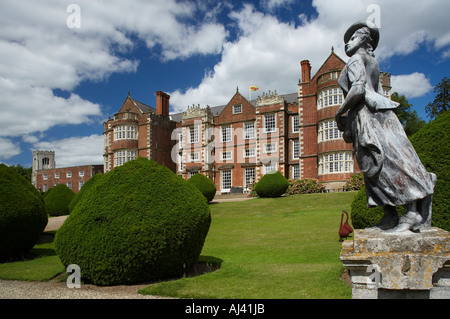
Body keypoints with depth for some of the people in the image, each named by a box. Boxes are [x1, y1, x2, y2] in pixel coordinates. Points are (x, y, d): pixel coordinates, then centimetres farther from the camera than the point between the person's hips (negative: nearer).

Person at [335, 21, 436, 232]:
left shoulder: (356, 59, -1)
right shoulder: (371, 62, 27)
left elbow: (358, 89, -19)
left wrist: (339, 112, -8)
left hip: (366, 115, -10)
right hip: (378, 112, 10)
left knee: (386, 162, -15)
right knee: (377, 167, 4)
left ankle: (412, 213, -18)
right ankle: (389, 216, 3)